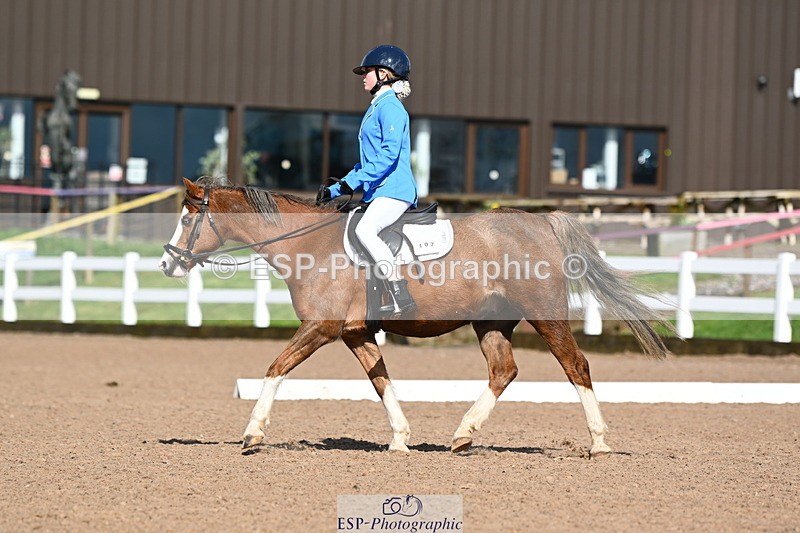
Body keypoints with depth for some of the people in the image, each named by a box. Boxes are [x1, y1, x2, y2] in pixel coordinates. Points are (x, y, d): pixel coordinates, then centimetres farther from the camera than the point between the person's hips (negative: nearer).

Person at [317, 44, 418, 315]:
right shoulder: (376, 108, 24)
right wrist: (334, 190, 22)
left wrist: (354, 181, -25)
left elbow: (389, 153, -21)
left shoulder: (389, 106, -8)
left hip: (394, 189, -11)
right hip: (378, 191, 11)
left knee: (365, 230, -30)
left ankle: (403, 298, -34)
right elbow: (367, 161, 28)